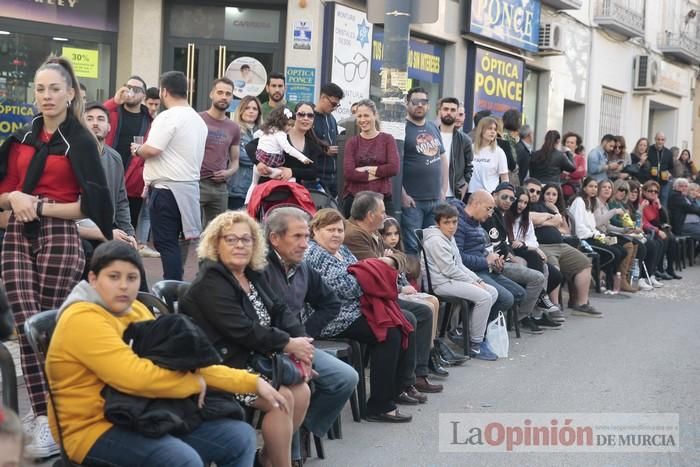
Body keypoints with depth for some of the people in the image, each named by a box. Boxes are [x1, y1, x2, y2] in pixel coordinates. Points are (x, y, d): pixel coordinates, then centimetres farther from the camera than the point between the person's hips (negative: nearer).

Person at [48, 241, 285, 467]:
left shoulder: (136, 311, 11)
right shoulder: (83, 319, -16)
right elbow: (137, 376, -27)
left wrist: (252, 383, 9)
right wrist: (195, 383, -11)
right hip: (96, 429, -9)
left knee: (241, 437, 0)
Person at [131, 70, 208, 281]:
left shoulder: (168, 117, -13)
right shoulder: (198, 119, 15)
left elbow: (151, 150, -20)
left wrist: (137, 148, 0)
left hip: (168, 188, -9)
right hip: (191, 185, 9)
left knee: (166, 242, -6)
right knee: (176, 242, 14)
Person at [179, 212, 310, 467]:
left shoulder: (254, 276, 12)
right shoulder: (210, 283, -16)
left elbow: (280, 310, 8)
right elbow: (243, 330, -25)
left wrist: (301, 340, -12)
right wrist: (288, 344, -19)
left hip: (254, 359, 9)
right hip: (222, 367, -9)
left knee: (302, 391, -5)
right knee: (281, 398, -22)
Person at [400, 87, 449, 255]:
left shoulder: (434, 128, 15)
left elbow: (443, 159, 20)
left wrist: (443, 190, 12)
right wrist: (402, 195, -16)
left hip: (436, 199, 6)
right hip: (412, 200, -6)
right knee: (411, 247, -5)